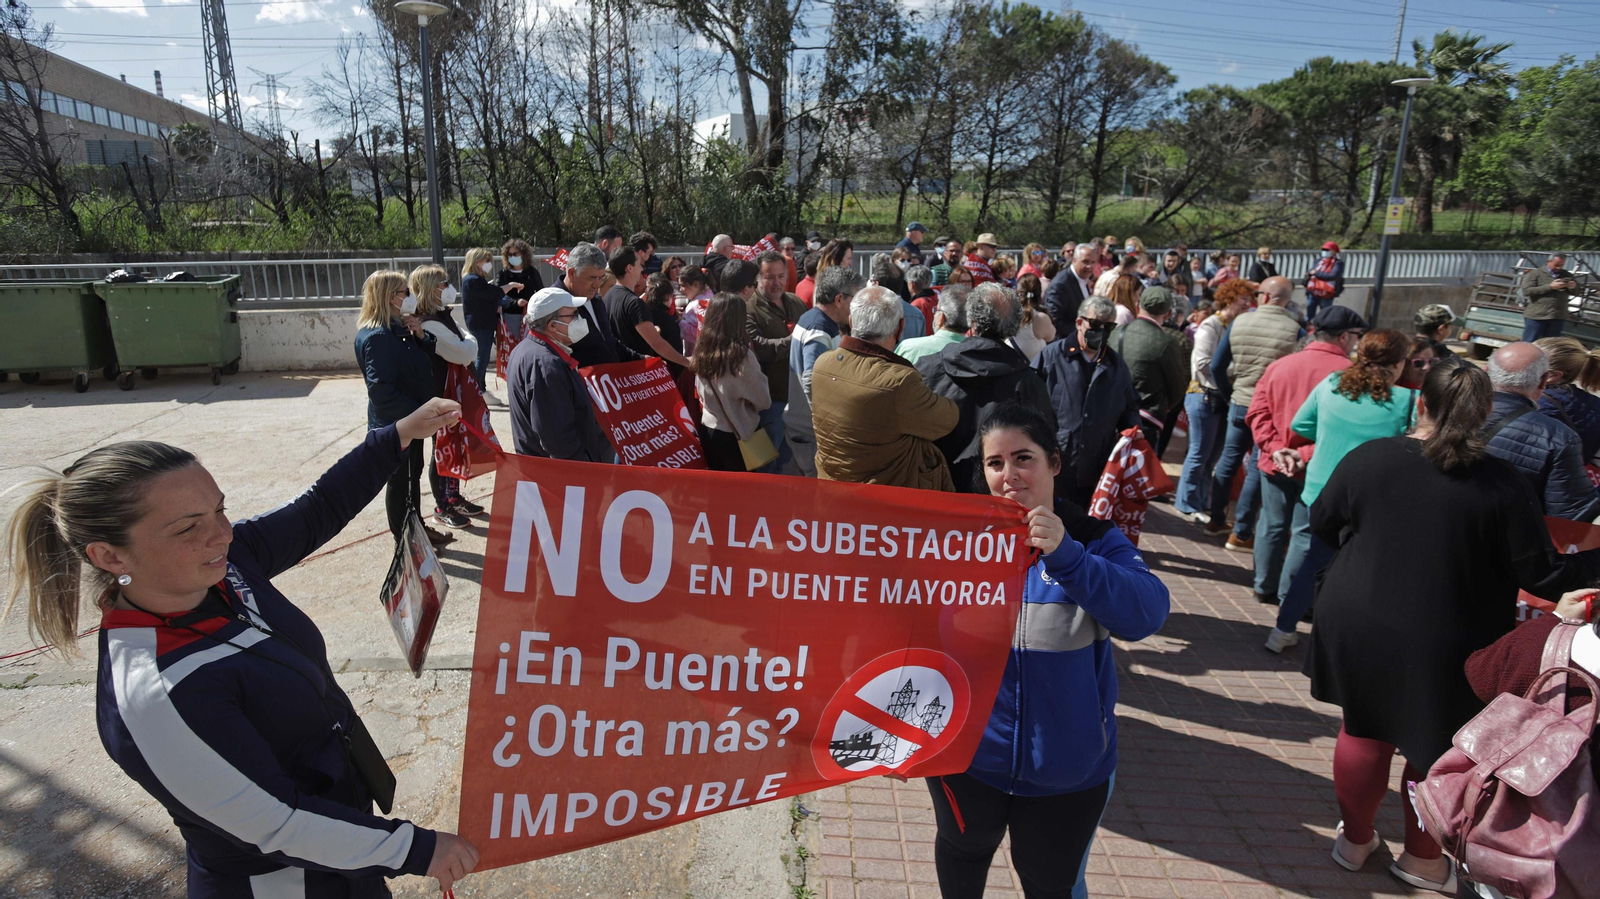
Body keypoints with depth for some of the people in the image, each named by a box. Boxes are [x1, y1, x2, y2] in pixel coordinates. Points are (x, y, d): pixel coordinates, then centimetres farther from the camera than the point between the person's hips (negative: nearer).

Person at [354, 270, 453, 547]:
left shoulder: (398, 329, 7)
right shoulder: (378, 337, -23)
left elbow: (425, 361, 11)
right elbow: (381, 389, -28)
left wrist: (420, 336, -7)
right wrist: (417, 412, -23)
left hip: (411, 419, 9)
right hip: (393, 423, -9)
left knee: (413, 474, 20)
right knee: (399, 479, 4)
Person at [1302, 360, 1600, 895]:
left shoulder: (1368, 459, -11)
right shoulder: (1504, 487, -15)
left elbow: (1322, 524, 2)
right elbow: (1543, 577, -10)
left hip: (1359, 628, 2)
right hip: (1445, 646, -1)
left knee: (1363, 730, 20)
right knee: (1435, 749, 18)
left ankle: (1355, 840, 37)